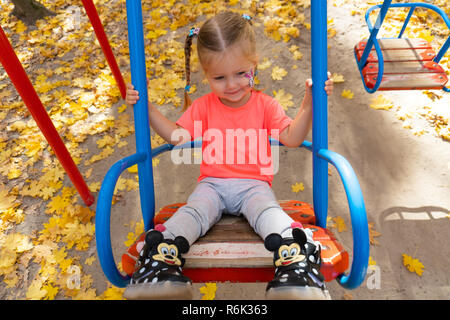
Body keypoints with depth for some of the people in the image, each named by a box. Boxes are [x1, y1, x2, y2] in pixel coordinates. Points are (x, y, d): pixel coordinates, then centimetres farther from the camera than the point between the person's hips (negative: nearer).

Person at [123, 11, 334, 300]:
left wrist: (309, 103, -15)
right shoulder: (203, 107, 11)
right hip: (213, 184, 2)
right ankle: (161, 263, -37)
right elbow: (176, 135, 9)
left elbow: (292, 137, -2)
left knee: (269, 213, -32)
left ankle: (296, 266, -43)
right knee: (192, 213, -28)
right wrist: (147, 107, 2)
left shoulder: (265, 105, 7)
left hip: (254, 184, -1)